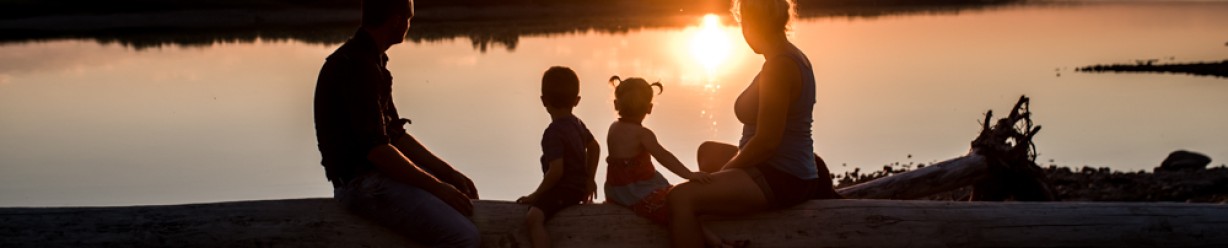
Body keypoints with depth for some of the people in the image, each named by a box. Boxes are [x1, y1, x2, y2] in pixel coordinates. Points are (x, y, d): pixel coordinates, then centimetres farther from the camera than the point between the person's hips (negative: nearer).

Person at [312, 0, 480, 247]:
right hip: (362, 181, -11)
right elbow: (376, 149, -23)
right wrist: (438, 187, -17)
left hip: (377, 172, 11)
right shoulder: (357, 65, -18)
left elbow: (395, 133, 16)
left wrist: (450, 174, 9)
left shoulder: (372, 60, 14)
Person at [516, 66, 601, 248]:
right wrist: (589, 180, 32)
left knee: (532, 217, -32)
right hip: (578, 187, 11)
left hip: (564, 190, -11)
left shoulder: (554, 132, -21)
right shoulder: (577, 124, 9)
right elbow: (594, 147, 25)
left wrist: (536, 194, -17)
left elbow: (556, 171, -28)